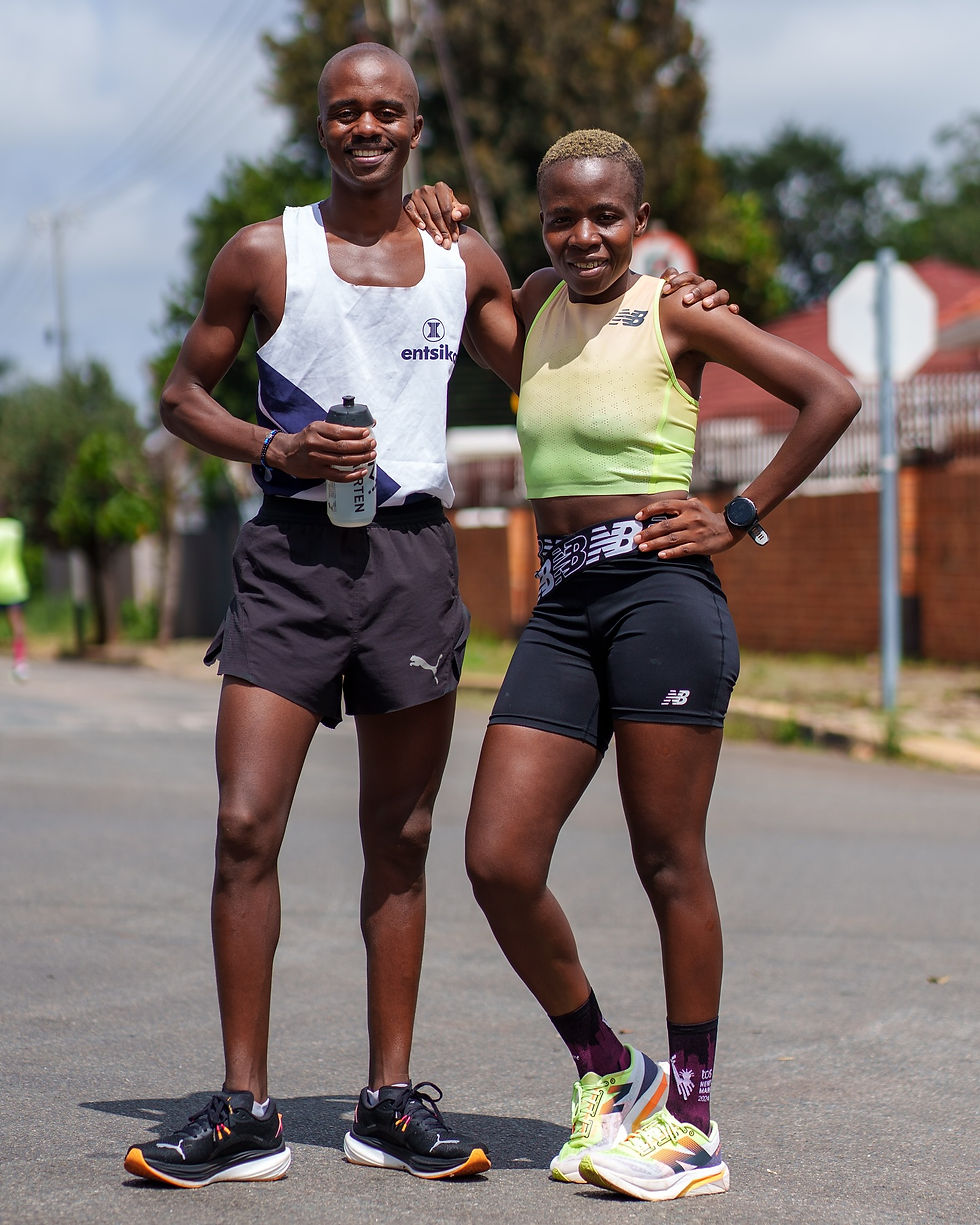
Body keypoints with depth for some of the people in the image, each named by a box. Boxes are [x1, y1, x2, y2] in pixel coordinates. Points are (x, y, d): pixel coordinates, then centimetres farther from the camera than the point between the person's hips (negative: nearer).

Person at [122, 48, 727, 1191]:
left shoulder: (466, 263, 11)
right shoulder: (263, 255, 4)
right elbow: (182, 394, 9)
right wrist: (277, 447, -9)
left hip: (413, 556, 2)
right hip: (290, 552, -2)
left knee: (399, 840, 6)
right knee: (246, 825, -11)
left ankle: (390, 1100, 16)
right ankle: (244, 1111, -4)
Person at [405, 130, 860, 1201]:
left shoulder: (673, 313, 0)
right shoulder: (539, 303, 16)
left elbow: (831, 396, -4)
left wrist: (739, 517, -5)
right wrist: (441, 228, 20)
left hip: (661, 592, -6)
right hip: (562, 610, 6)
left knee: (669, 863, -2)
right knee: (498, 863, -4)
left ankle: (689, 1119, 10)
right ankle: (609, 1074, 16)